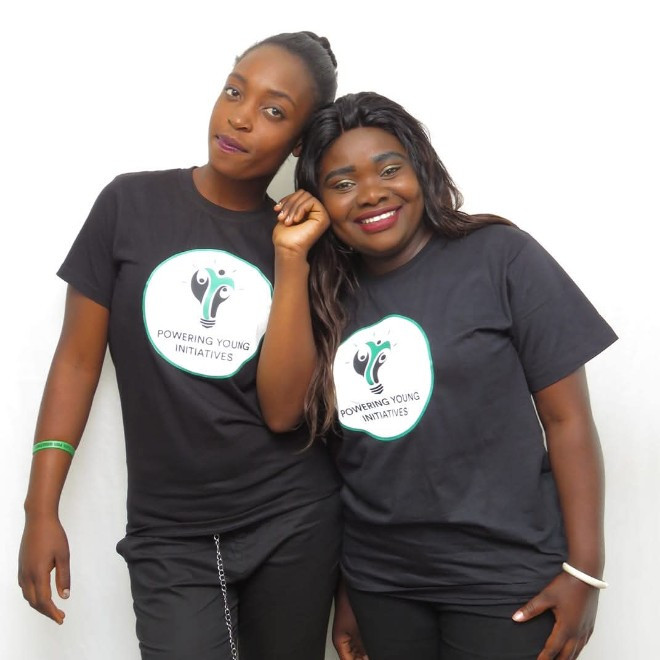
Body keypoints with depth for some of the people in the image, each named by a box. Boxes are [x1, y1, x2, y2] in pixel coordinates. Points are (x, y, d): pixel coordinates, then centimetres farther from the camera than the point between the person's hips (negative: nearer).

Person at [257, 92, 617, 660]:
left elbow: (566, 418, -8)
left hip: (504, 582, -4)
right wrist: (293, 259, -9)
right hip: (377, 580, 4)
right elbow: (284, 412, -8)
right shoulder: (328, 294, 6)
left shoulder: (499, 257, -8)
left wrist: (585, 571, -11)